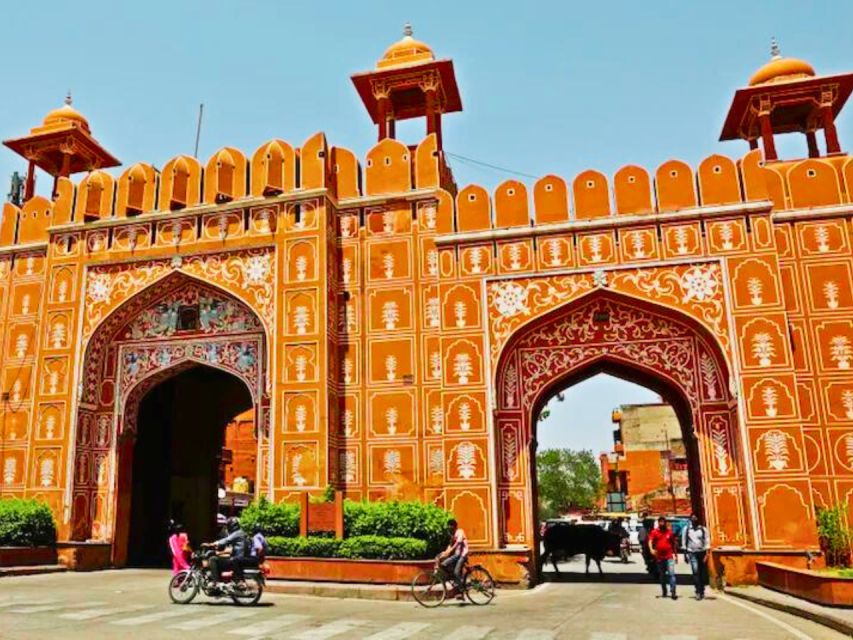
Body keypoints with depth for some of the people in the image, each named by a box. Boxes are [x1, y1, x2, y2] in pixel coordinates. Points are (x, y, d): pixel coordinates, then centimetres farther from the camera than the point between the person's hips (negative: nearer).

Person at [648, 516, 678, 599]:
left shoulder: (670, 531, 6)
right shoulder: (654, 532, 1)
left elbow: (673, 543, 14)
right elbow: (650, 541, -10)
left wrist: (675, 555, 14)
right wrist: (651, 549, -29)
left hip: (669, 557, -1)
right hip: (659, 557, 1)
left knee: (671, 573, -12)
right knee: (662, 575, 11)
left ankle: (673, 592, -12)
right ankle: (664, 592, 22)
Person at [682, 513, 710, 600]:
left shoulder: (703, 529, 4)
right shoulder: (686, 529, 5)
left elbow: (707, 541, 0)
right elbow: (684, 542, 6)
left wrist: (707, 554, -9)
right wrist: (685, 554, 3)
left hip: (702, 552, 1)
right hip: (692, 553, -1)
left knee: (703, 573, 4)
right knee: (695, 572, -14)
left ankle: (702, 591, 17)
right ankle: (698, 591, -14)